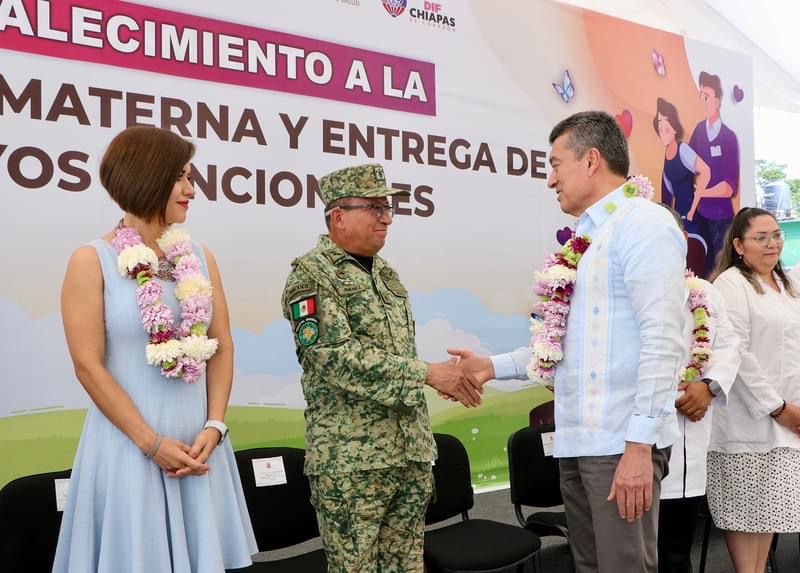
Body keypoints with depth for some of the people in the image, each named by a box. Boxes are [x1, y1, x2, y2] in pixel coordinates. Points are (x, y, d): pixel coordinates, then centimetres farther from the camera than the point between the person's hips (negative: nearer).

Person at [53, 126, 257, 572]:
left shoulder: (200, 258, 7)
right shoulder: (92, 261, -6)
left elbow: (222, 347, 6)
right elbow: (89, 366, -10)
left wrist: (213, 427, -6)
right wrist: (152, 442, -13)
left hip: (197, 444, 4)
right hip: (128, 446, -4)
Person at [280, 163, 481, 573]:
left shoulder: (387, 274, 15)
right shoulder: (311, 274, -9)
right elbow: (337, 358, -20)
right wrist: (428, 374, -20)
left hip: (412, 453, 7)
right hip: (350, 460, -7)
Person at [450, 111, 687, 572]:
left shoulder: (643, 223, -9)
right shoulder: (587, 238, 18)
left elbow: (662, 340, -18)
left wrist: (640, 443, -22)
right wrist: (493, 367, 15)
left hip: (623, 442, -9)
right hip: (577, 440, 9)